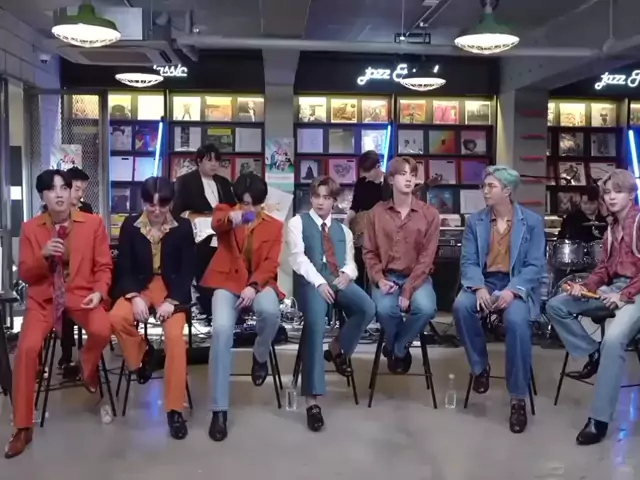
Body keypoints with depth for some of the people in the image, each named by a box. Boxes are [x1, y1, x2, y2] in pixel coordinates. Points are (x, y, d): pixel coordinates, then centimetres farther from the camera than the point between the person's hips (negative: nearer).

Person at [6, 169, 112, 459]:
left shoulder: (93, 223, -1)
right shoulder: (30, 228, 2)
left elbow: (103, 266, 3)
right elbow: (24, 275, 4)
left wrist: (99, 292, -15)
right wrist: (43, 256, -15)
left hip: (81, 293, -1)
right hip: (44, 297, 1)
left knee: (102, 331, -31)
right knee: (27, 348, -22)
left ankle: (87, 367, 9)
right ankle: (23, 428, -6)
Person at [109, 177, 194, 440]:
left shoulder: (183, 227, -2)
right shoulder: (130, 225, 0)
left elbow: (187, 270, -3)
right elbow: (125, 268, 0)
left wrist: (171, 301, -17)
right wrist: (135, 297, -17)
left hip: (172, 289, -1)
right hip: (139, 287, 2)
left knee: (175, 335, -26)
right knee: (117, 318, -30)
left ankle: (174, 409, -16)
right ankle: (143, 354, 4)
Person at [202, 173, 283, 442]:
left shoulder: (274, 226, 11)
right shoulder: (226, 213, 8)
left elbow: (271, 264, 1)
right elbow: (216, 223, -18)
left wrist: (254, 286, -18)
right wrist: (230, 218, -44)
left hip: (258, 283, 1)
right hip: (227, 281, 0)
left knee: (271, 311, -35)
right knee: (221, 329, -28)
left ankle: (260, 357, 2)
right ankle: (219, 410, -21)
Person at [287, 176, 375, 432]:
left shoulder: (343, 229, 26)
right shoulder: (298, 222, 12)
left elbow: (350, 261, 18)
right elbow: (298, 257, -3)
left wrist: (347, 274, -9)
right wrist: (319, 282, -18)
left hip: (338, 281, 4)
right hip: (311, 281, -4)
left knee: (367, 308, -27)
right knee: (316, 325, -31)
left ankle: (337, 349, 3)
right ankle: (312, 400, -26)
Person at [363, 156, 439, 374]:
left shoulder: (429, 214, -1)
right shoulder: (377, 212, 4)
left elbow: (426, 257, -6)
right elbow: (369, 252, 5)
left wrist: (408, 290, -16)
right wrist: (379, 279, -13)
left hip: (416, 277, 0)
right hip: (386, 276, 0)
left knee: (426, 309, -31)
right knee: (385, 309, -31)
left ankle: (397, 349, 0)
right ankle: (396, 348, 4)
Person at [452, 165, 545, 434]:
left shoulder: (532, 222, 0)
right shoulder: (475, 221, 7)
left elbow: (535, 266, -6)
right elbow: (468, 261, 1)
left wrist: (512, 291, -23)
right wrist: (479, 288, -20)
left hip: (517, 286, -2)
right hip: (484, 282, 3)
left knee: (516, 320, -34)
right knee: (461, 306, -31)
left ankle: (518, 399, -20)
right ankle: (480, 366, -6)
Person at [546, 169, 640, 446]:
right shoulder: (611, 229, 19)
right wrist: (585, 286, -2)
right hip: (612, 289, 8)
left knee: (613, 339, -33)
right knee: (555, 306, -5)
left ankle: (599, 420, -28)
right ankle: (593, 354, 0)